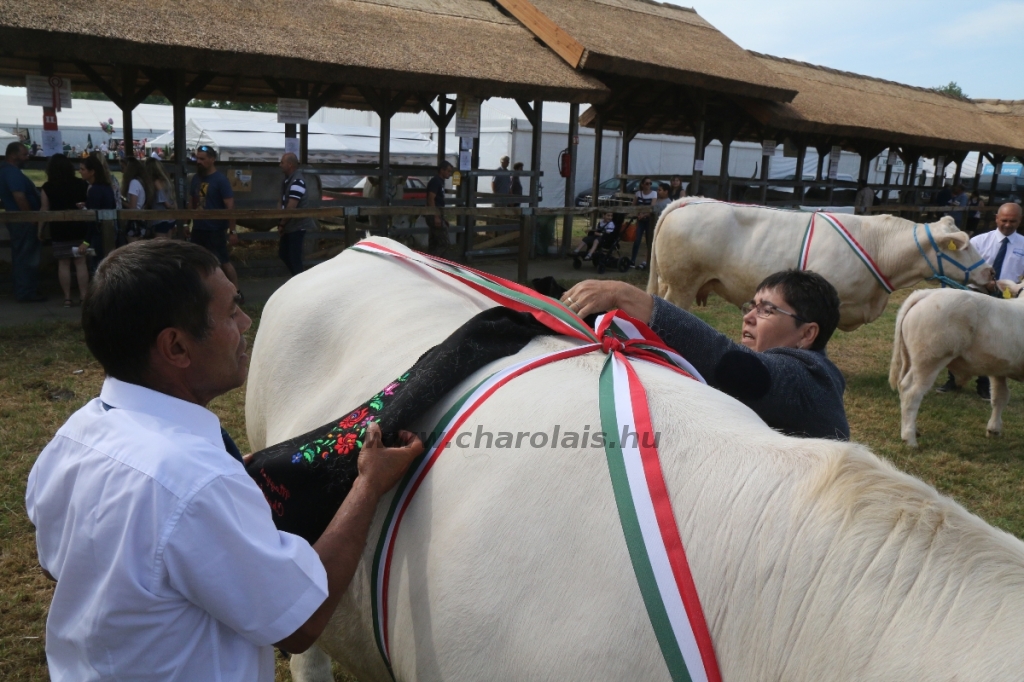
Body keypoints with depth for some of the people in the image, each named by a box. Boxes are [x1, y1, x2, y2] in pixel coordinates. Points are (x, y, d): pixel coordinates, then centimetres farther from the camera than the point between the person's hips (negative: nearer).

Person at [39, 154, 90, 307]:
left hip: (59, 229, -1)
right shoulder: (82, 184, -1)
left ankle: (67, 297, 6)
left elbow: (44, 210, -1)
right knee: (81, 261, 4)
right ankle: (84, 296, 4)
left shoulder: (48, 187, -5)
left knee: (63, 263, 4)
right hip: (79, 228, 1)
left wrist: (40, 229, 6)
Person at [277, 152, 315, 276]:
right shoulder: (288, 179, 10)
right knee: (283, 254, 17)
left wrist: (281, 224, -13)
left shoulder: (297, 181, -20)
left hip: (297, 225, -10)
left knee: (294, 257, -5)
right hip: (289, 225, 10)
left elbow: (292, 207, -23)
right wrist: (282, 223, 7)